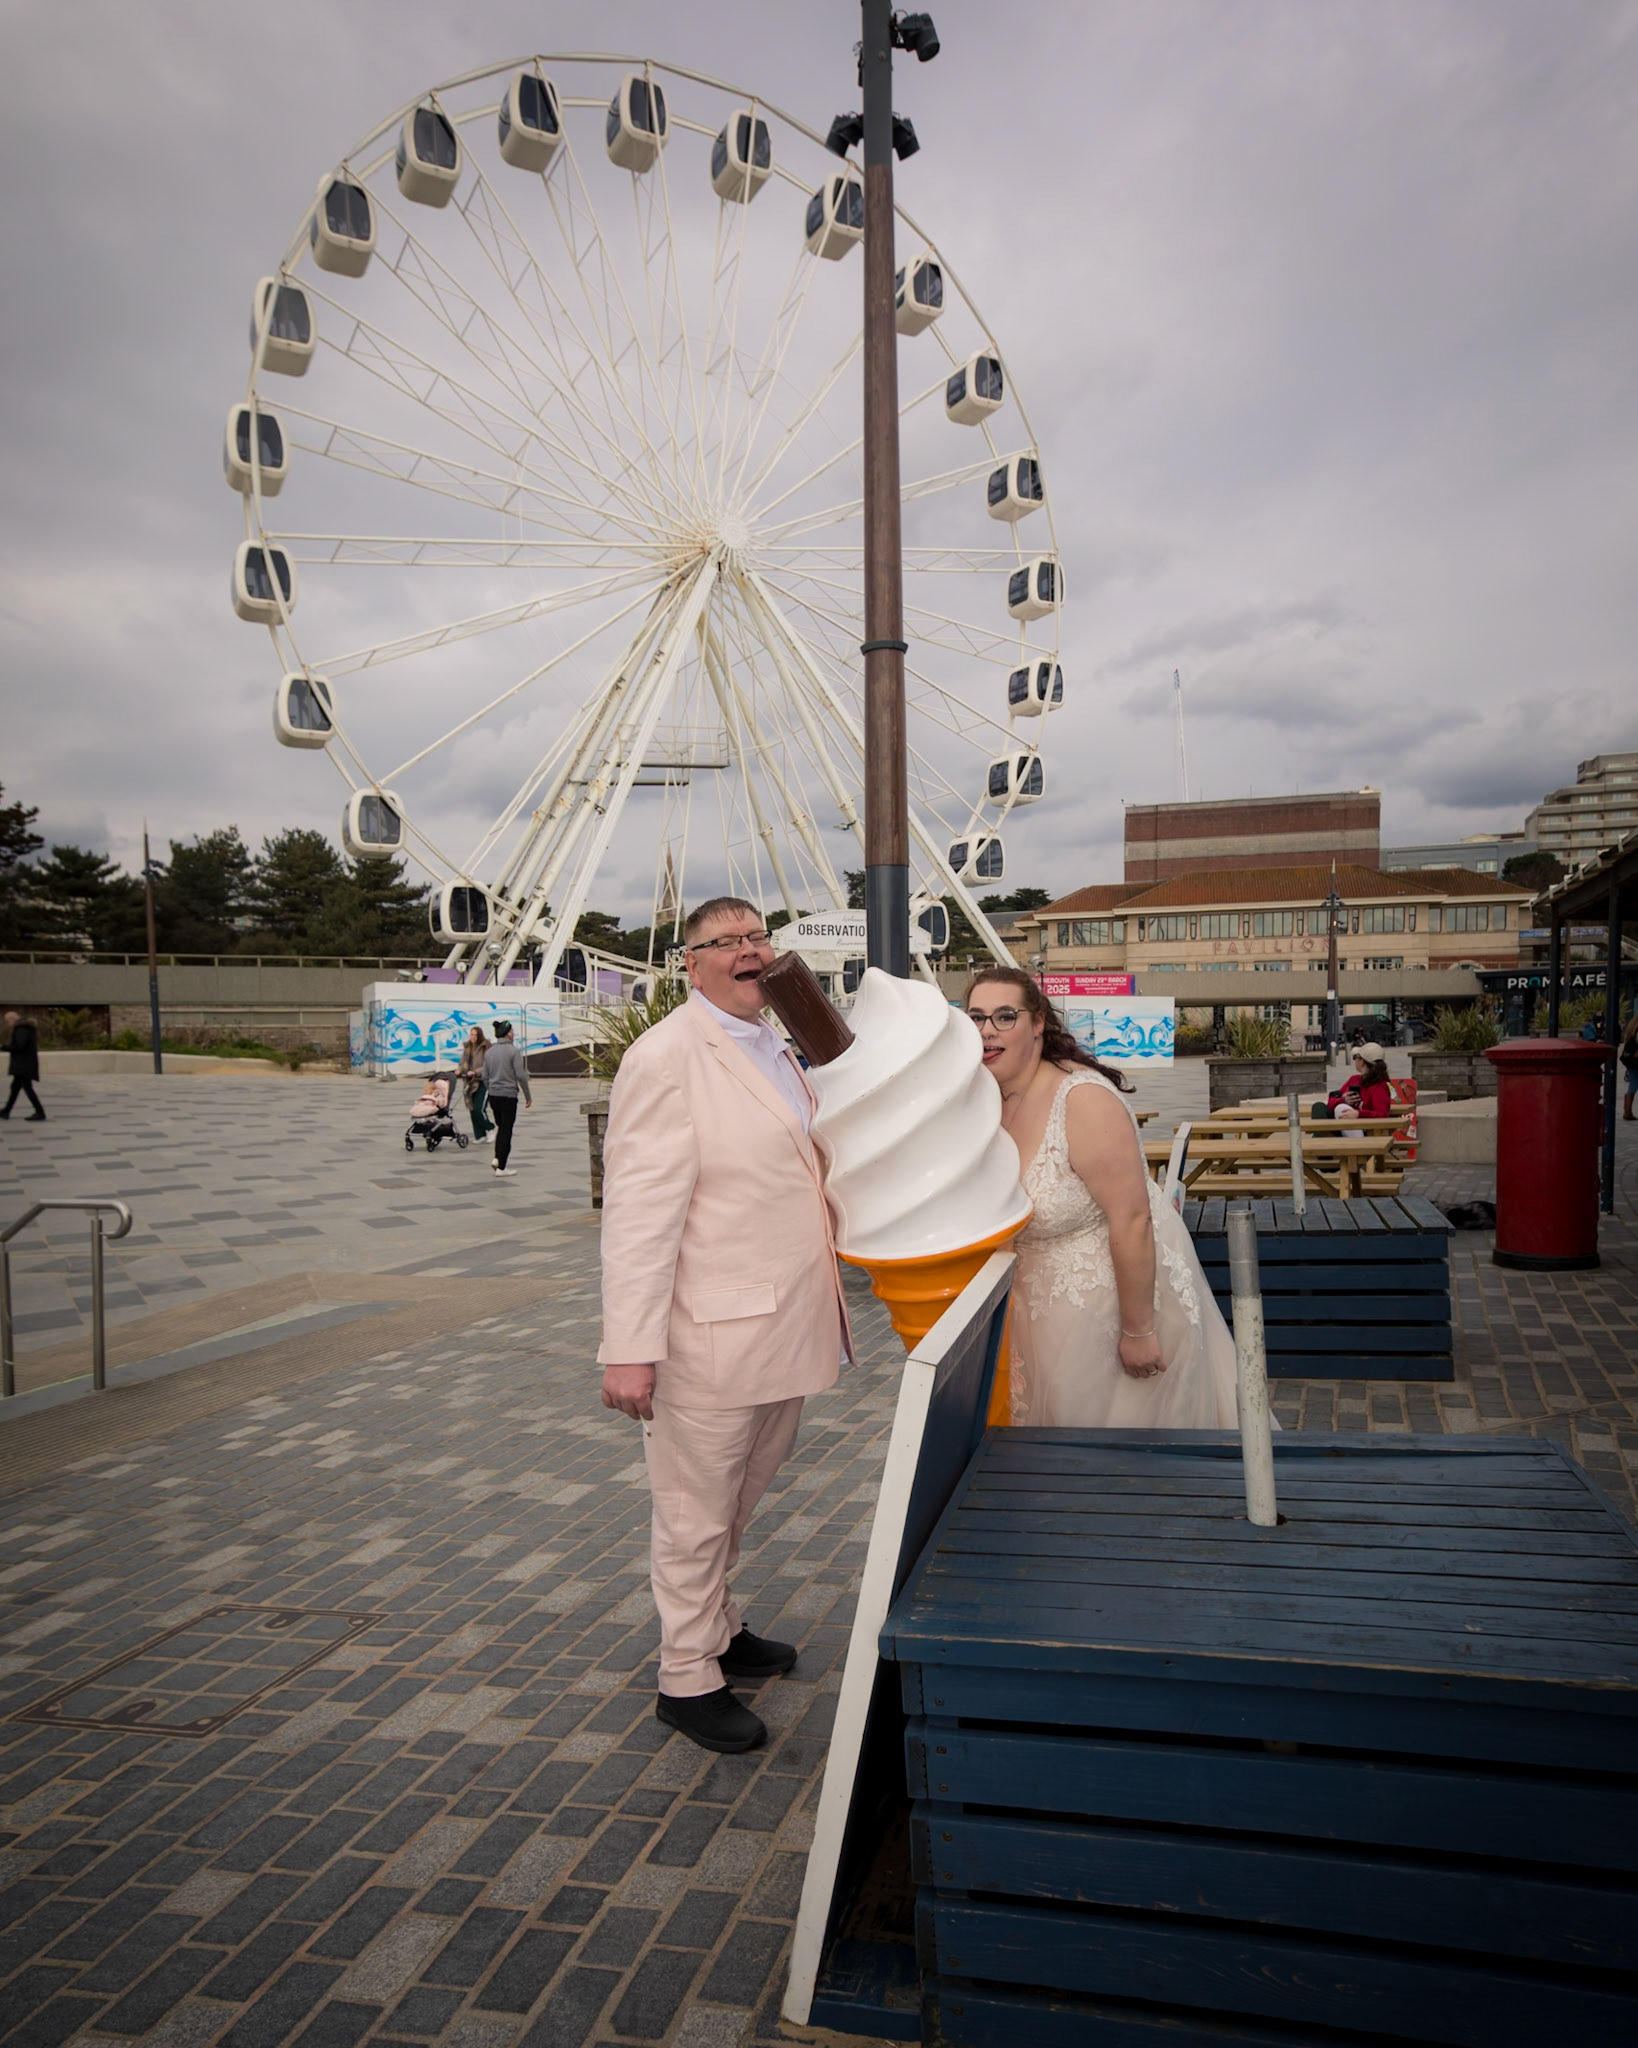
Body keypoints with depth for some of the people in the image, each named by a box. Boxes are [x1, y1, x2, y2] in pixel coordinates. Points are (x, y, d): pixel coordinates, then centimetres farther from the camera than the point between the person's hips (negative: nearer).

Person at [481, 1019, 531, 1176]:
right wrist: (528, 1096, -4)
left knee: (501, 1127, 21)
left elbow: (485, 1077, 11)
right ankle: (501, 1167, 3)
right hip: (508, 1095, -6)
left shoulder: (489, 1052, 7)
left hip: (493, 1096, 6)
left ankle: (497, 1158, 9)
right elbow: (521, 1076, -13)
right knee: (506, 1130, 1)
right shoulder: (513, 1051, -12)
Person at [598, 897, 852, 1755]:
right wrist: (630, 1348, -23)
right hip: (712, 1334, -8)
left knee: (739, 1499, 23)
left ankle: (717, 1629, 43)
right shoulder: (666, 1057, -16)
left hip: (782, 1326, 8)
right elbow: (639, 1212, -21)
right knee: (696, 1513, 9)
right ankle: (688, 1677, 27)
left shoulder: (775, 1049, 12)